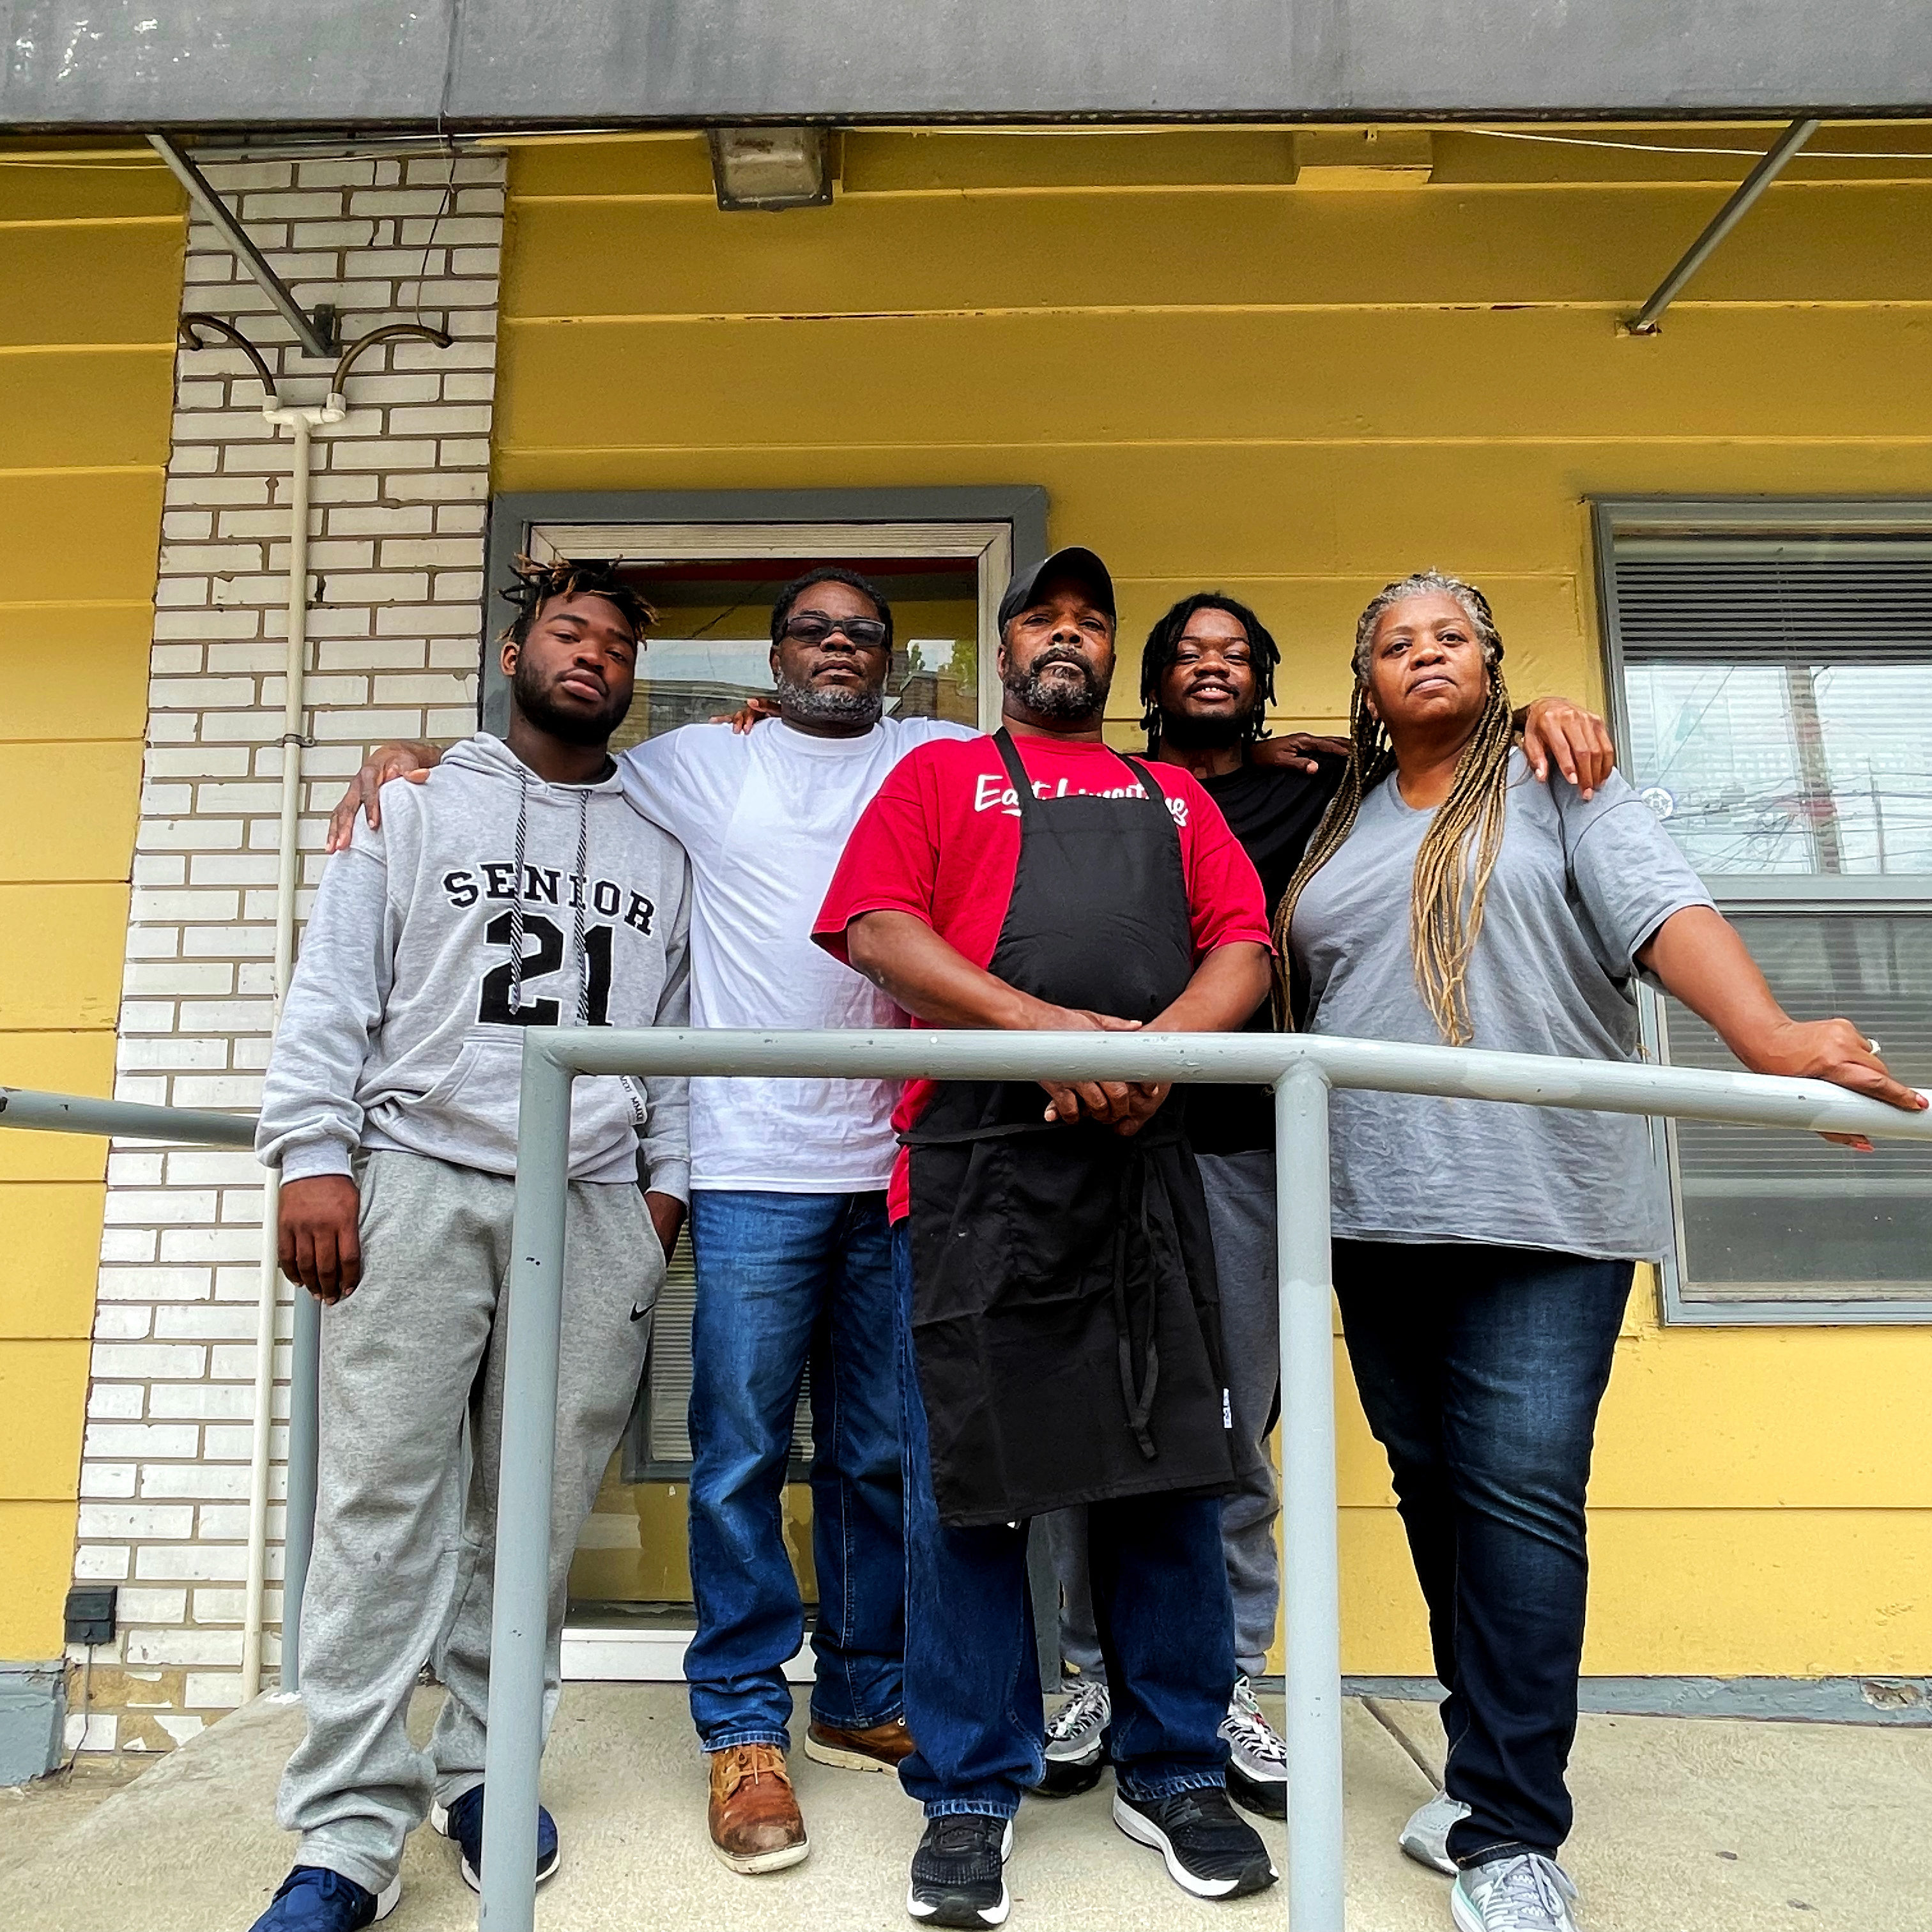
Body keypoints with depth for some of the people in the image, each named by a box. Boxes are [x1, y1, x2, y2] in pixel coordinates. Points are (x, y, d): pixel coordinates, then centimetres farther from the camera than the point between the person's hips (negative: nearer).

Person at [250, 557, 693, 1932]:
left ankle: (481, 1770, 20)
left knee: (537, 1512, 4)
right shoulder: (416, 803, 12)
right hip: (417, 1181, -1)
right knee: (383, 1499, -3)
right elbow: (334, 991, 5)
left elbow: (683, 1030, 13)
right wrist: (314, 1154, -5)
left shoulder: (663, 846, 16)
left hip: (594, 1210, 2)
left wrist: (668, 1178, 6)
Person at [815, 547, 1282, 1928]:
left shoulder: (1176, 798, 23)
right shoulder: (939, 775, 14)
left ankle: (1176, 1776, 25)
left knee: (1171, 1469, 8)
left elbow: (1243, 946, 11)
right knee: (969, 1476, 2)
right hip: (973, 1158, -2)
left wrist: (1165, 1040, -11)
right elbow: (879, 928, -1)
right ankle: (973, 1794, 18)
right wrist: (1045, 1025, -14)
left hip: (1147, 1158, 3)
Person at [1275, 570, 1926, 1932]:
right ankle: (1495, 1762, 26)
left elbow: (1665, 914, -10)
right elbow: (1296, 1001, 19)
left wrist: (1766, 1033, -28)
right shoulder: (1338, 826, 17)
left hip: (1545, 1209, -4)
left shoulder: (1561, 790, 6)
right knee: (1434, 1488, 9)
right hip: (1379, 1215, 4)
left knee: (1521, 1495, -8)